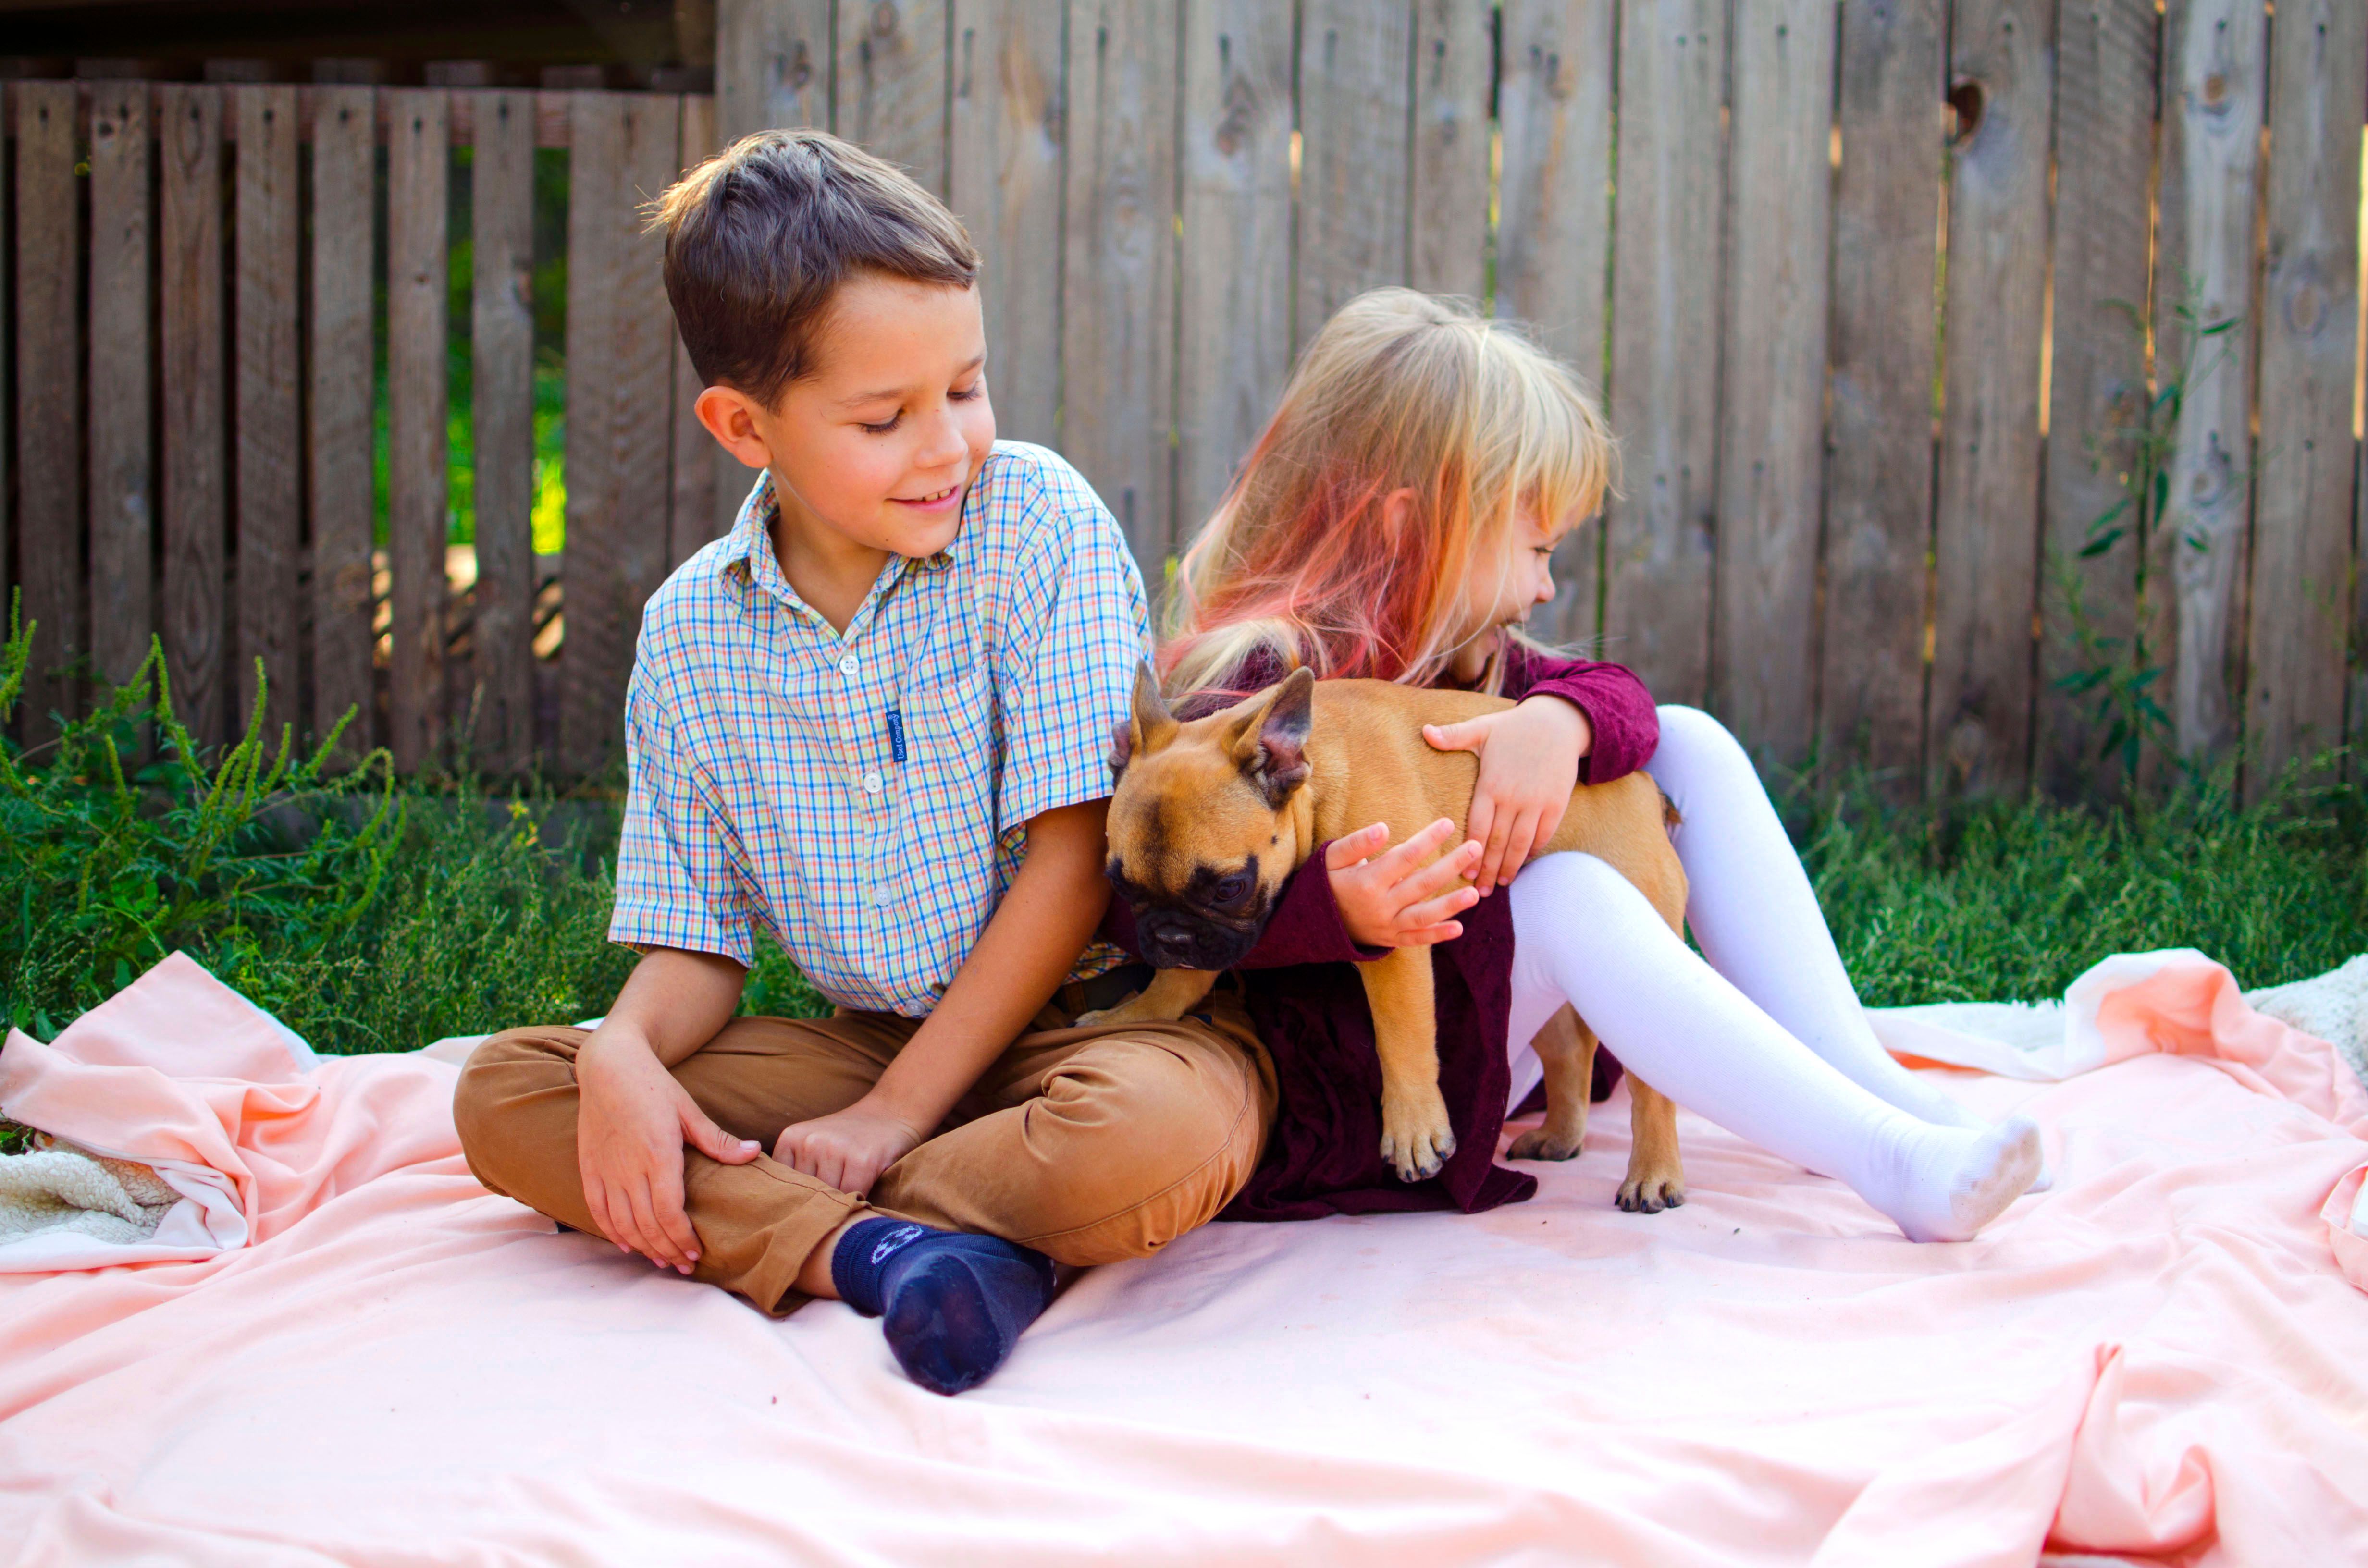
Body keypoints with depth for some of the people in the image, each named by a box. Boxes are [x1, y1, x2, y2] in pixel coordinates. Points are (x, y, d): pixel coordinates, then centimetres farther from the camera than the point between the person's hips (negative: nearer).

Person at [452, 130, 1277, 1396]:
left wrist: (896, 1109, -16)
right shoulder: (688, 632, 1)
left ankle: (753, 1218, -22)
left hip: (1085, 1009, -4)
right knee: (503, 1095, -11)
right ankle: (873, 1246, -27)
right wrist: (627, 1051, -21)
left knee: (1166, 1133, -38)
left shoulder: (1038, 520, -10)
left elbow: (1073, 857, -13)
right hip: (870, 1036, 4)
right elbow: (697, 946, 5)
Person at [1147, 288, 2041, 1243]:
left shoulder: (1457, 653, 9)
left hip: (1504, 1030, 9)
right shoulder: (1249, 683, -19)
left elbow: (1619, 696, 0)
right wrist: (1338, 907, -45)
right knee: (1564, 894, -34)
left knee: (1687, 745, 2)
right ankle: (1885, 1159, -34)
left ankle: (1858, 1073, -8)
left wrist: (1556, 720, -23)